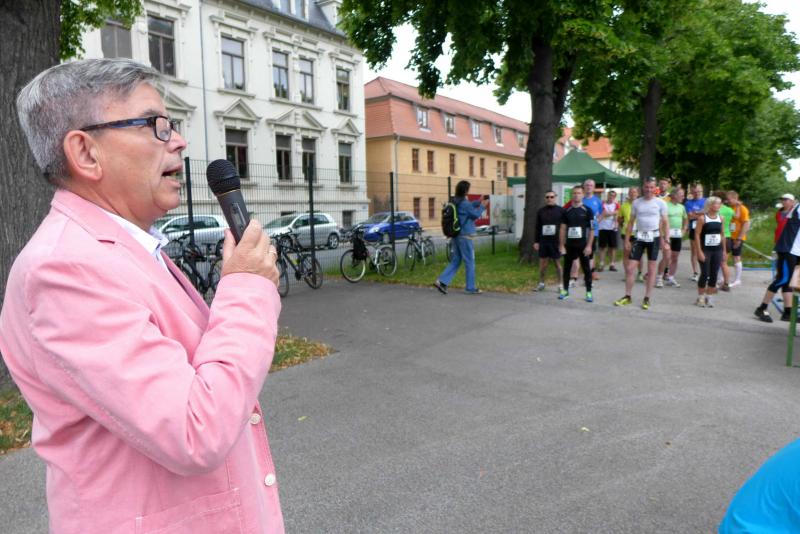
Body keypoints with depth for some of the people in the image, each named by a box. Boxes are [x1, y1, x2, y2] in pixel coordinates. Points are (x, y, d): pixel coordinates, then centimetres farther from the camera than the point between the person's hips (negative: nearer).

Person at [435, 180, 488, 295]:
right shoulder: (464, 203, -18)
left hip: (456, 235, 8)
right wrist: (482, 205, 6)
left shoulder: (455, 202, 8)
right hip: (465, 236, -8)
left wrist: (478, 201, 20)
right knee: (469, 262, 3)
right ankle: (471, 288, 11)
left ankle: (442, 281, 3)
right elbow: (476, 214, -7)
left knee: (455, 260, 14)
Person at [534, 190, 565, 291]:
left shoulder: (561, 210, 0)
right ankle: (541, 283, 16)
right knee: (543, 262, 5)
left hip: (556, 241, -3)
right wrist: (536, 241, 7)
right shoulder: (541, 211, 8)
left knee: (557, 263, 3)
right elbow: (537, 228, 10)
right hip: (543, 241, 3)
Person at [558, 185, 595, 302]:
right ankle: (565, 290, 19)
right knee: (567, 267, 8)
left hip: (583, 245, -2)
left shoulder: (587, 211, -2)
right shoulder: (567, 211, 5)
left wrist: (589, 246, -11)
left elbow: (591, 230, -3)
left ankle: (589, 292, 9)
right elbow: (563, 229, 7)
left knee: (586, 268, 1)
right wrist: (562, 245, 0)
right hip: (569, 245, 3)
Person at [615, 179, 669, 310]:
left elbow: (665, 222, 1)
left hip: (654, 237, -2)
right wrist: (627, 239, 4)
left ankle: (647, 298, 12)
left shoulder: (660, 203, -1)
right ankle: (627, 296, 10)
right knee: (629, 268, -1)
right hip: (639, 237, 2)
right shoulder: (636, 202, 5)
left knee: (651, 270, 4)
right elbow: (631, 222, 8)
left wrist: (666, 240, -5)